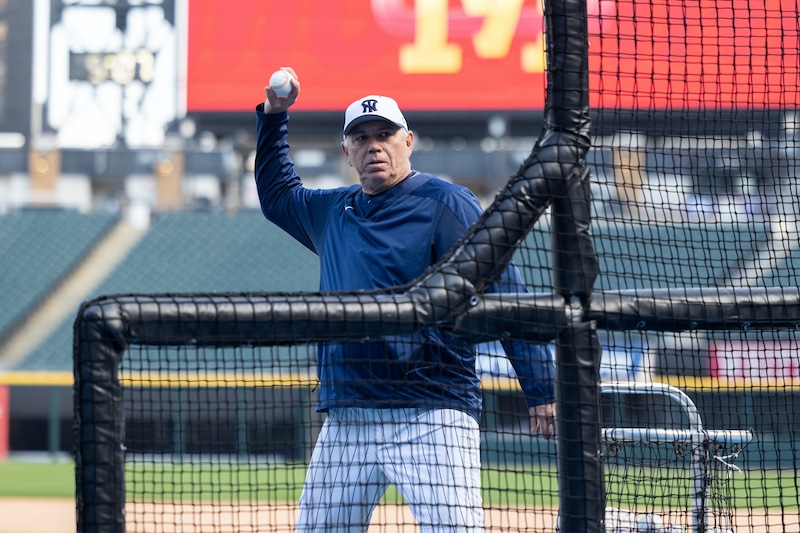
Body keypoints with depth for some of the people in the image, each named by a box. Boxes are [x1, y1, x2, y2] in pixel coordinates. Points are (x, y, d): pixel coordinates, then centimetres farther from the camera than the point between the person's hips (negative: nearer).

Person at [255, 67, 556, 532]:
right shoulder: (332, 211, 17)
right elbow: (277, 195, 40)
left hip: (431, 419, -6)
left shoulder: (446, 205, -3)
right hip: (345, 422, 7)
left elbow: (507, 297, -9)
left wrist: (542, 391, -15)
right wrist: (274, 116, 28)